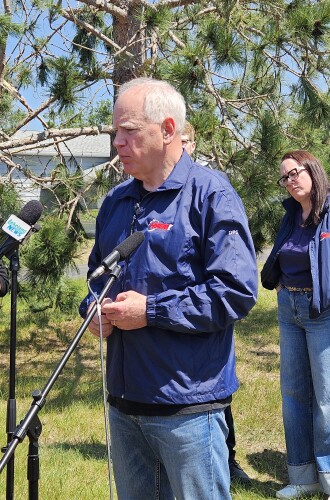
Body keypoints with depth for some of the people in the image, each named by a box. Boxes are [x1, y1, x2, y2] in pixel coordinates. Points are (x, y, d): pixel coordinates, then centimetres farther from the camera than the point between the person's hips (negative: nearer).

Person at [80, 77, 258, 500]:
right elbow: (97, 271, 24)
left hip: (187, 405, -7)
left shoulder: (211, 194, -10)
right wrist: (93, 307, 1)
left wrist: (151, 310, -19)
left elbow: (237, 291, -18)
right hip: (123, 398, 7)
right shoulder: (116, 201, 13)